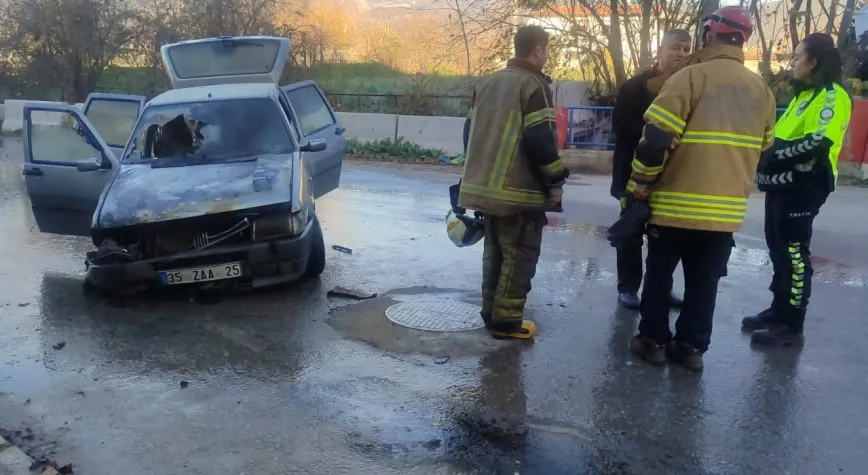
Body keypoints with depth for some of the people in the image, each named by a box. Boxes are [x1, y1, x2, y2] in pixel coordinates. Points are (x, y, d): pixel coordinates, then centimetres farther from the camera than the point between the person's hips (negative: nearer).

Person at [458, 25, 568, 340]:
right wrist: (555, 181, -10)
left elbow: (471, 132, 18)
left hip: (485, 185, 8)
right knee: (519, 255, 1)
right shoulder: (533, 85, -10)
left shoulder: (486, 83, 15)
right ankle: (506, 320, 4)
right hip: (520, 190, -8)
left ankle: (491, 313, 22)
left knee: (494, 251, 16)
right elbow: (541, 139, -18)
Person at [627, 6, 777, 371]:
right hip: (728, 207, 5)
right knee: (704, 280, 14)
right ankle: (691, 347, 19)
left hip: (677, 202, -4)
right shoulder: (761, 89, 8)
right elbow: (762, 149, 16)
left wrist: (642, 180, -4)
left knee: (659, 274, 11)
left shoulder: (691, 77, -12)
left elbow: (656, 137, -18)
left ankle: (653, 341, 17)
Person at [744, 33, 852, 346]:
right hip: (782, 184, 10)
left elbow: (818, 142, -24)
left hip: (802, 187, -10)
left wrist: (773, 155, -19)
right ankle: (779, 310, 25)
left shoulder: (832, 96, -12)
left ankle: (792, 325, 3)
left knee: (794, 254, -5)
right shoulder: (804, 94, 19)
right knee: (778, 250, 14)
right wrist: (767, 153, 5)